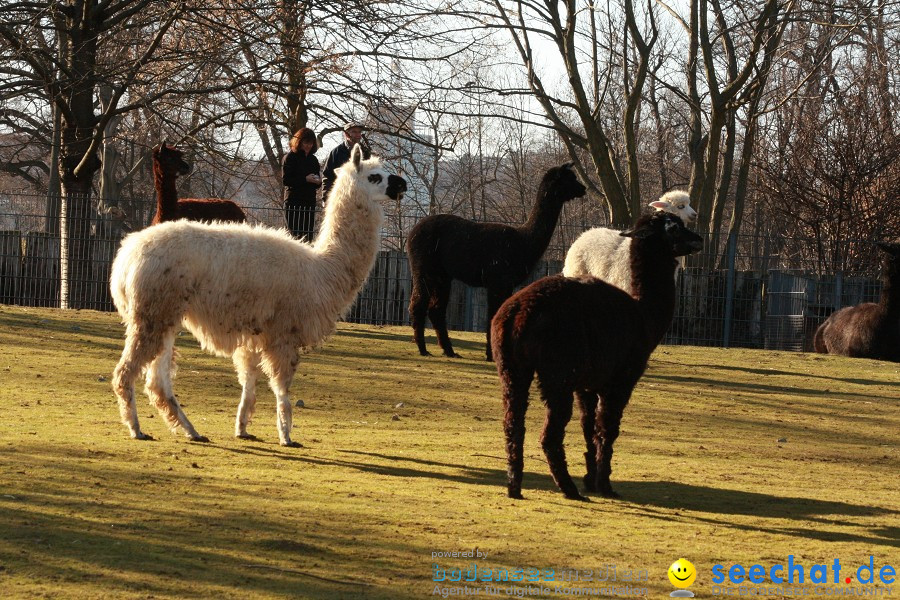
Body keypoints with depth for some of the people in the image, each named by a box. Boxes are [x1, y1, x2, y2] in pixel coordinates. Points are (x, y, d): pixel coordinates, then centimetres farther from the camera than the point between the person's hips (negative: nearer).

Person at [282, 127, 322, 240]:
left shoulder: (313, 160, 16)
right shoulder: (290, 158, -1)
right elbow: (285, 180, -10)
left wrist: (318, 181, -4)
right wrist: (305, 179, -18)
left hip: (310, 202, 5)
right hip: (294, 202, -5)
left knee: (308, 235, 1)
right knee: (296, 235, -10)